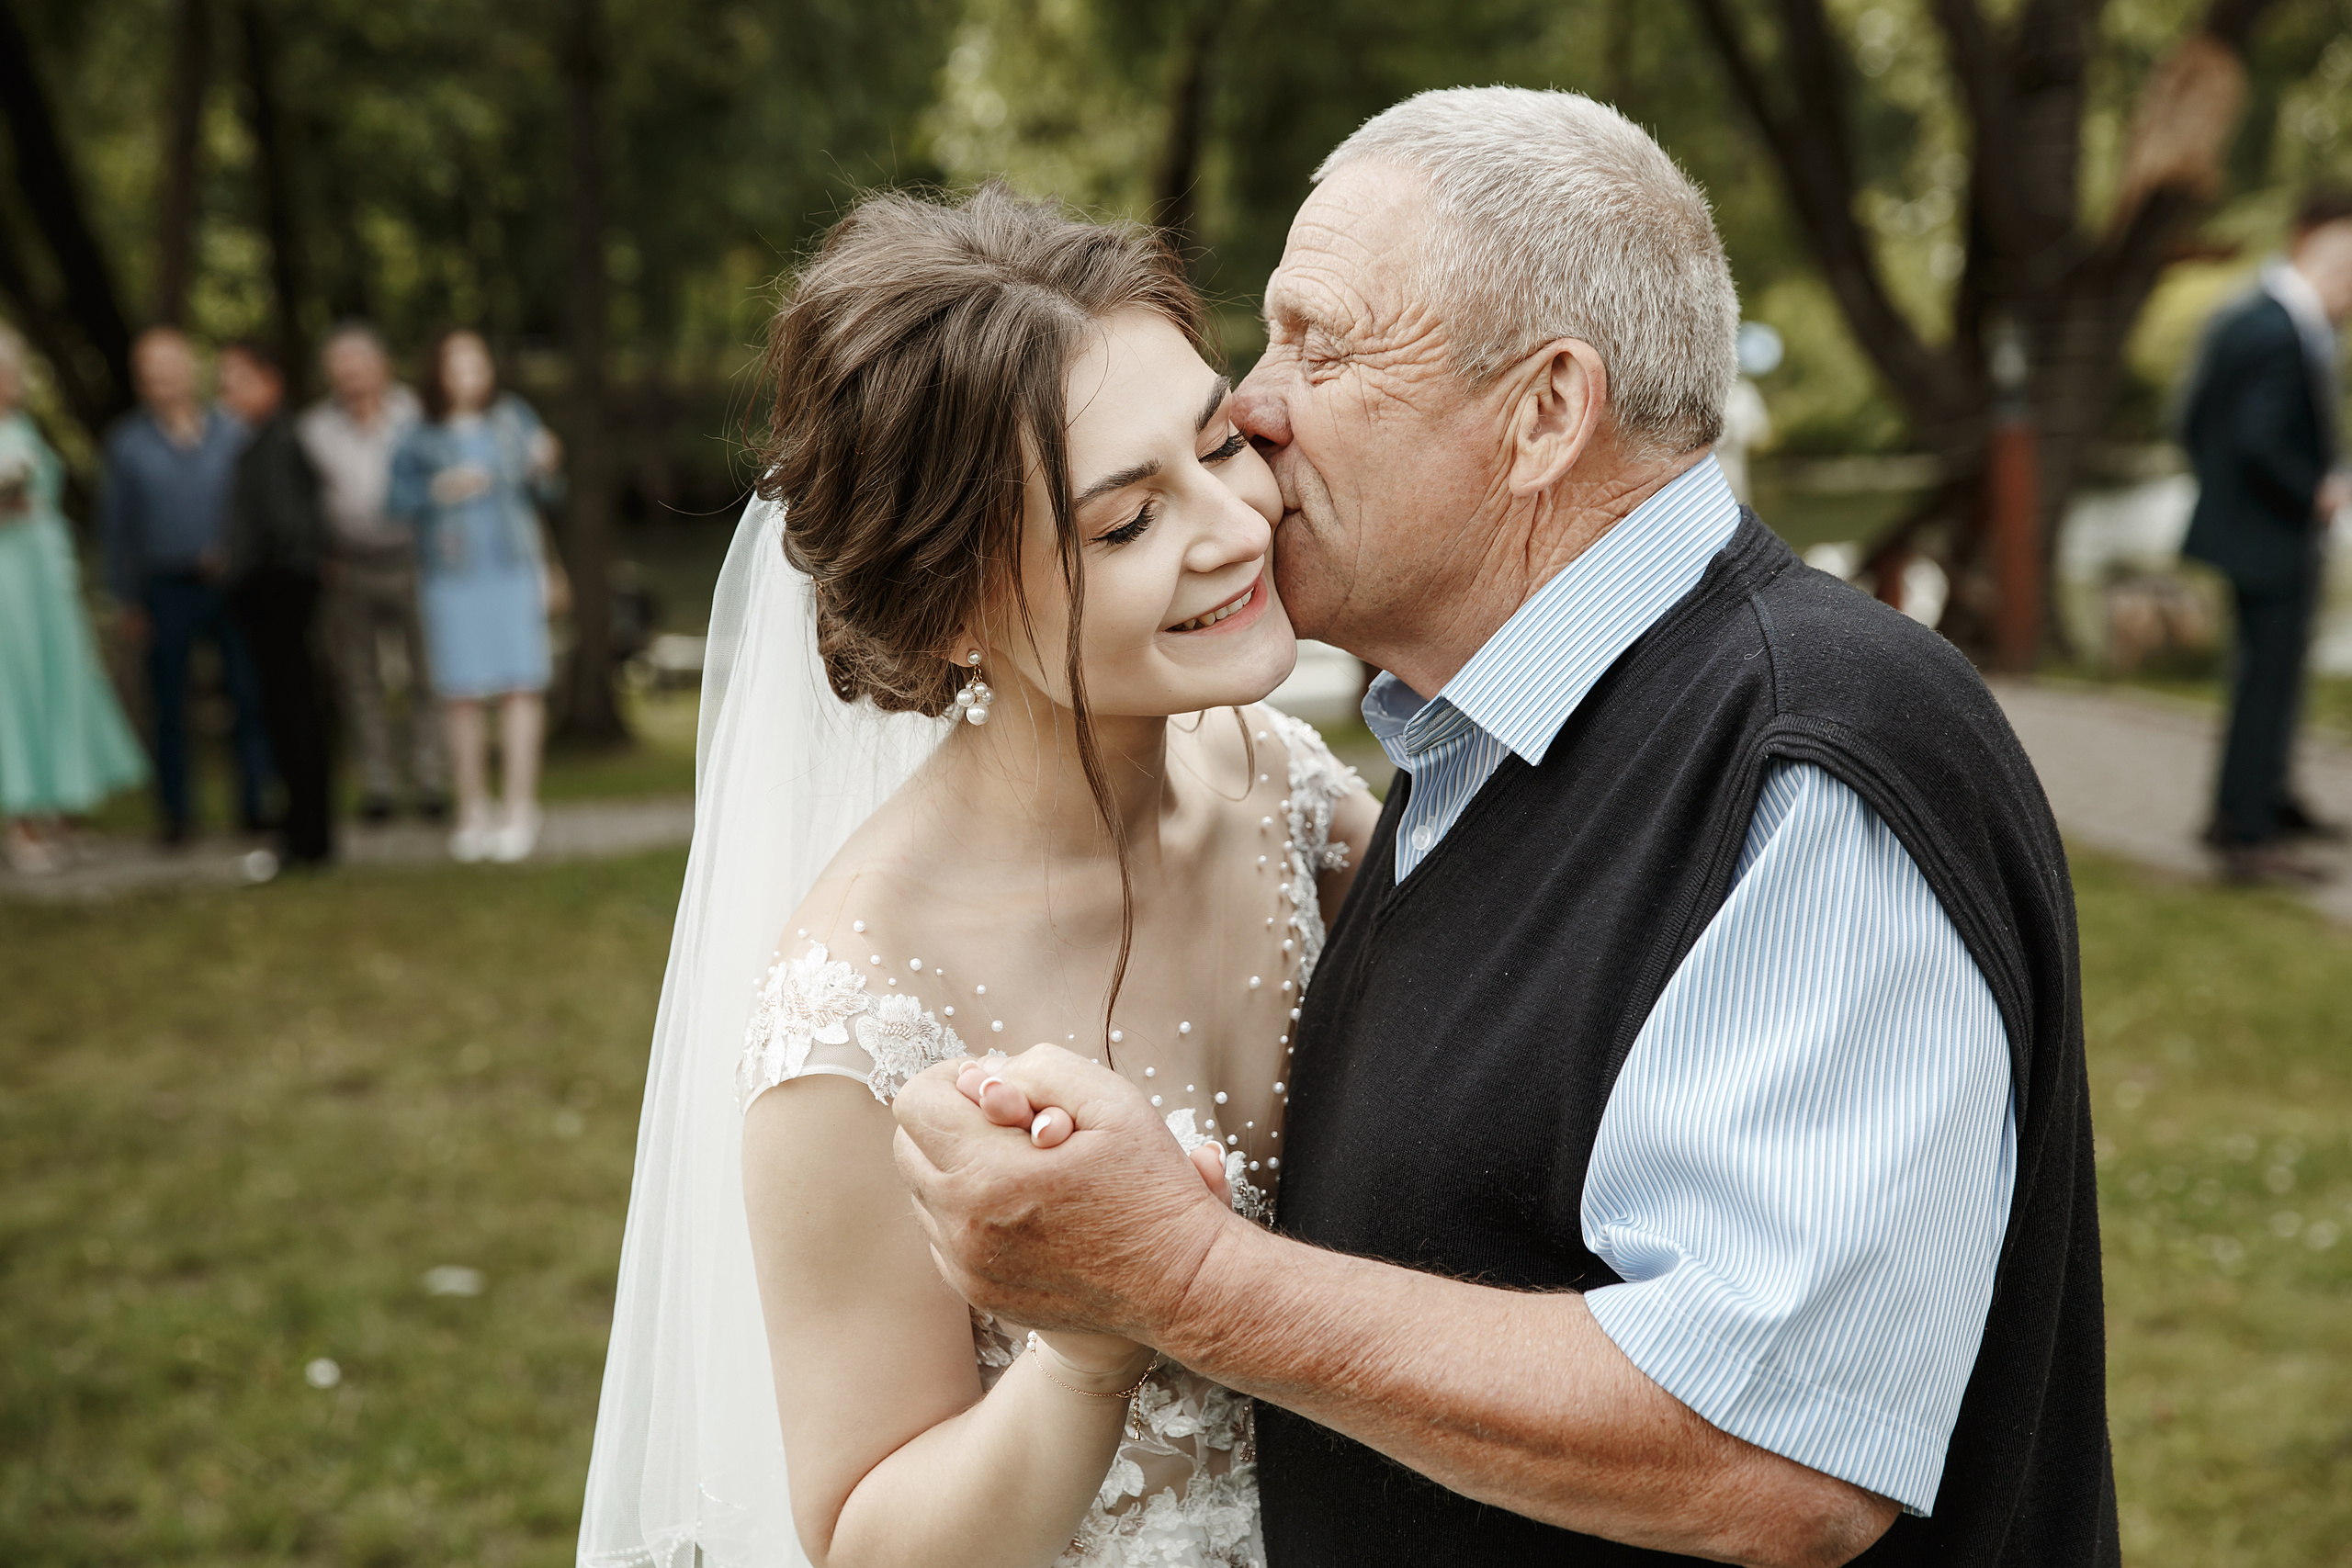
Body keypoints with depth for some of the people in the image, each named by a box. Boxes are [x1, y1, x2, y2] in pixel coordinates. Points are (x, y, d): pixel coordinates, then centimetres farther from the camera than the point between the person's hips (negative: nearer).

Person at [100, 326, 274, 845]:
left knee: (250, 694, -3)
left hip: (229, 582, 1)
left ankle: (254, 803, 7)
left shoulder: (229, 433, 6)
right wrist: (128, 601, 3)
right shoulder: (126, 442, 5)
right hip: (167, 588, -1)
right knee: (169, 702, 4)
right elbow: (115, 525, 6)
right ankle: (175, 812, 14)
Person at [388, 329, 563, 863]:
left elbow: (544, 497, 11)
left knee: (521, 688, -5)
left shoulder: (514, 419, 8)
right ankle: (472, 811, 7)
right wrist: (438, 491, -14)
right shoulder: (418, 440, 4)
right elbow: (397, 501, 2)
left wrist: (543, 469, -9)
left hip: (514, 572, 1)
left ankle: (519, 811, -2)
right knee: (461, 695, -3)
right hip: (451, 575, -1)